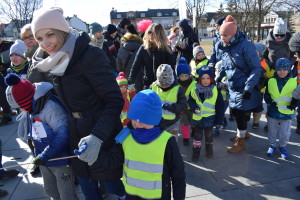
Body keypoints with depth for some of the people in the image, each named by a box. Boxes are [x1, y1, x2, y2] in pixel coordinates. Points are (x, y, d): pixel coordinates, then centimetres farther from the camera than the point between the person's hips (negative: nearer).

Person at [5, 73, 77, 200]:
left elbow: (63, 134, -31)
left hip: (61, 161, -9)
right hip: (44, 161, 9)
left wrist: (44, 156, -24)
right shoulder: (32, 110, 5)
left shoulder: (51, 107, -25)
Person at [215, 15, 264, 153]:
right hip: (232, 87, 7)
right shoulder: (222, 46, 1)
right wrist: (218, 77, 6)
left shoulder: (245, 46, -20)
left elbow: (257, 68, -18)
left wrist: (248, 88, -23)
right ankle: (243, 132, 43)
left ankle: (240, 142, 19)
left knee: (240, 113, 0)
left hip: (245, 88, -7)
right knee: (235, 111, 17)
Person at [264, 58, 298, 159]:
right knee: (272, 131, 14)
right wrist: (269, 101, -15)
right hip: (272, 112, 1)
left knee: (285, 133, 8)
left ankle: (282, 146, 34)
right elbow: (266, 94, 4)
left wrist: (294, 104, -14)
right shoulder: (271, 81, -3)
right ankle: (272, 145, 36)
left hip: (286, 113, -1)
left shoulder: (294, 82, -5)